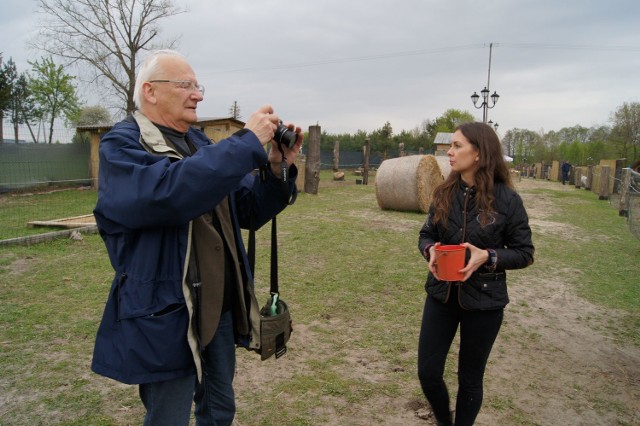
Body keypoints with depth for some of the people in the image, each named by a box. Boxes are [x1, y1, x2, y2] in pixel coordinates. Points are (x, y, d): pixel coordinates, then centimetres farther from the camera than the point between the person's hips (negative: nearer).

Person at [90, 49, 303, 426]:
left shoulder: (201, 143, 12)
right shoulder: (121, 145, -10)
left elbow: (247, 211, 9)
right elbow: (168, 192, -32)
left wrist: (277, 169, -8)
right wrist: (247, 143, -26)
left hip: (221, 309, 7)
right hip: (165, 318, -7)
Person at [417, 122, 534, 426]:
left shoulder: (506, 199, -13)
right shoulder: (444, 193, -2)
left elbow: (524, 253, -6)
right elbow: (426, 235, 8)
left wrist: (488, 256, -23)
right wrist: (431, 250, -15)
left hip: (483, 301, -3)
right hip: (441, 295, 4)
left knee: (470, 378, 13)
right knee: (428, 372, 8)